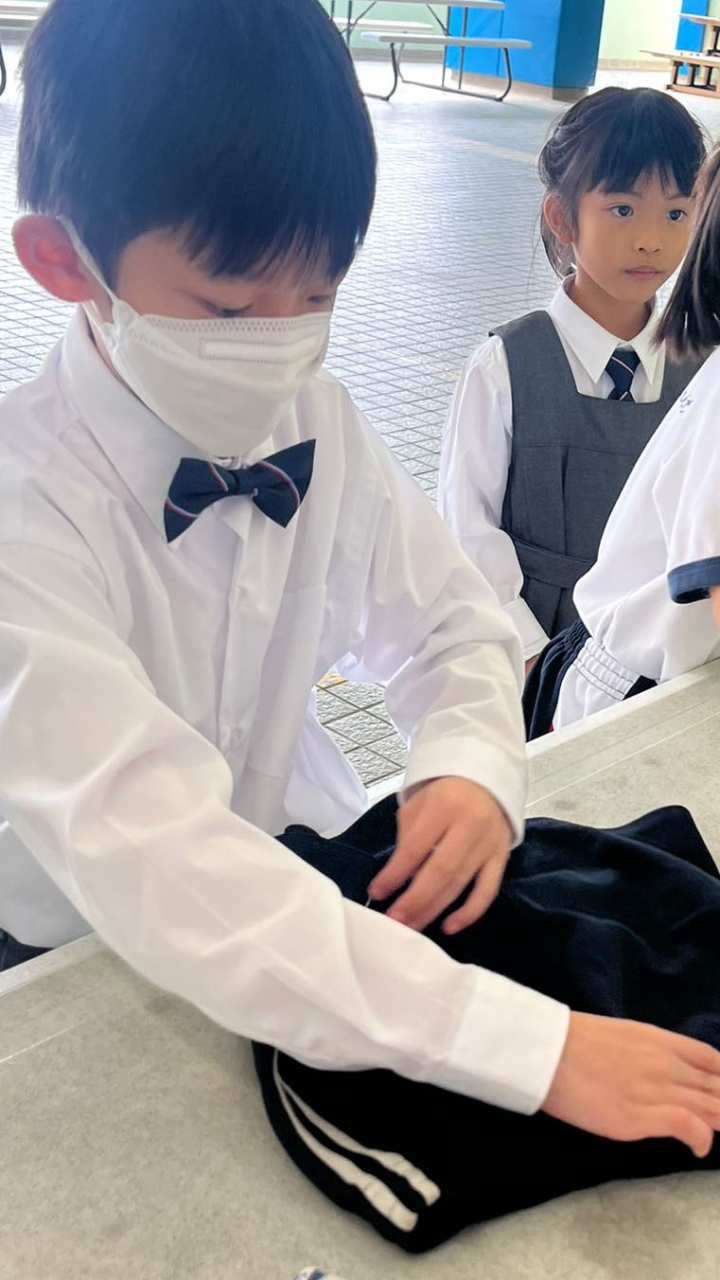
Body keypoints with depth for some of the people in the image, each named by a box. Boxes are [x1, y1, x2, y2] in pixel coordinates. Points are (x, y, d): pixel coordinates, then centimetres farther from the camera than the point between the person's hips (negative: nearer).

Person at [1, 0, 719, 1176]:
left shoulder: (315, 428, -8)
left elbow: (453, 625, 3)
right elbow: (154, 863, -36)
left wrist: (471, 768, -20)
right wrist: (535, 1048, -39)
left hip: (291, 884, 5)